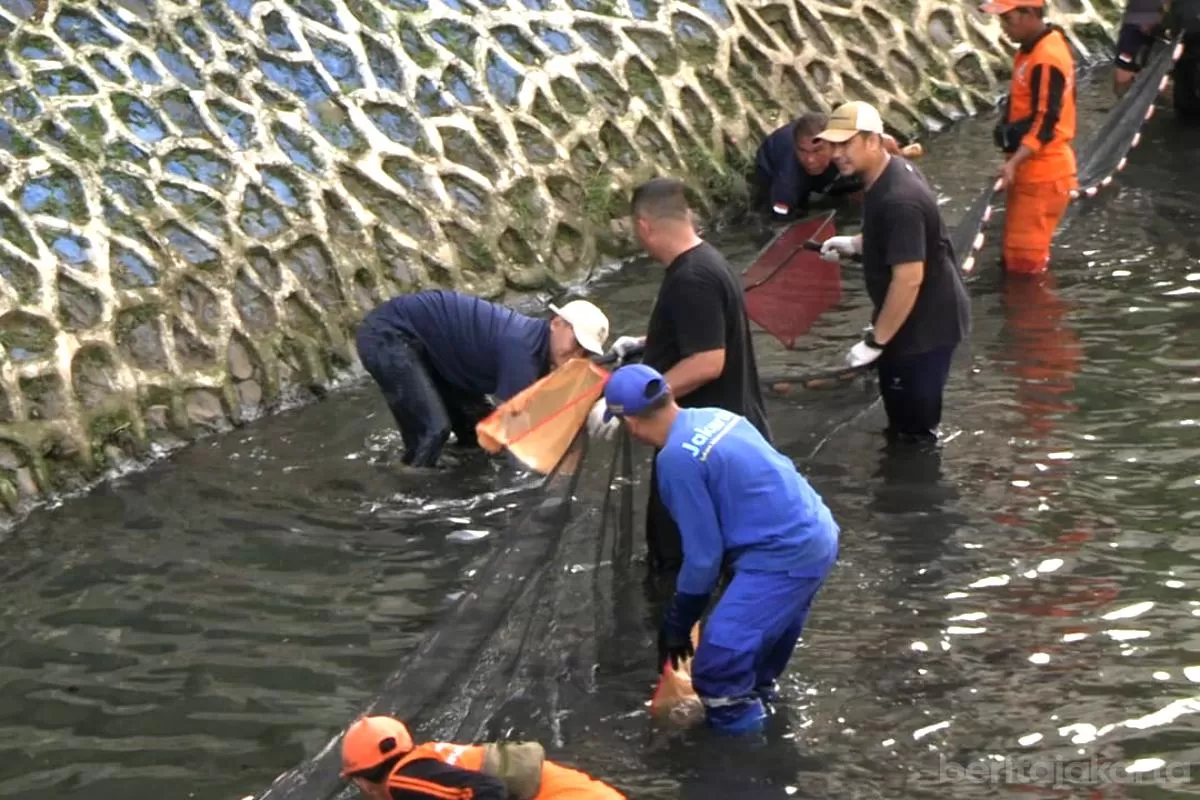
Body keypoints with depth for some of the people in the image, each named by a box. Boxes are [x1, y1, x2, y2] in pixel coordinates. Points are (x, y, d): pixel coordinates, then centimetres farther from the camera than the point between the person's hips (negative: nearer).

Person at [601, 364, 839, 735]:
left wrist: (678, 621, 3)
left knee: (717, 660, -4)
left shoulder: (677, 458, -19)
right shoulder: (715, 417, 7)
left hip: (786, 557, -10)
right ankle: (757, 687, 55)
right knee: (773, 613, 33)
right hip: (818, 534, 10)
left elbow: (704, 554, -12)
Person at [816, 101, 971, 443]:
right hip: (921, 315, 11)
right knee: (903, 411, 26)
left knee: (914, 425, 2)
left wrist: (875, 341, -25)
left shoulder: (898, 200, -31)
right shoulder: (892, 170, 1)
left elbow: (909, 278, -31)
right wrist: (854, 243, 12)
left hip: (926, 323, -11)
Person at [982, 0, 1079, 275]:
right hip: (1028, 170, 10)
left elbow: (1045, 123, -26)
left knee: (1025, 259, -7)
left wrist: (1013, 163, -36)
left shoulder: (1047, 59, -22)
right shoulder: (1035, 47, 10)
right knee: (1015, 254, 17)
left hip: (1042, 175, -10)